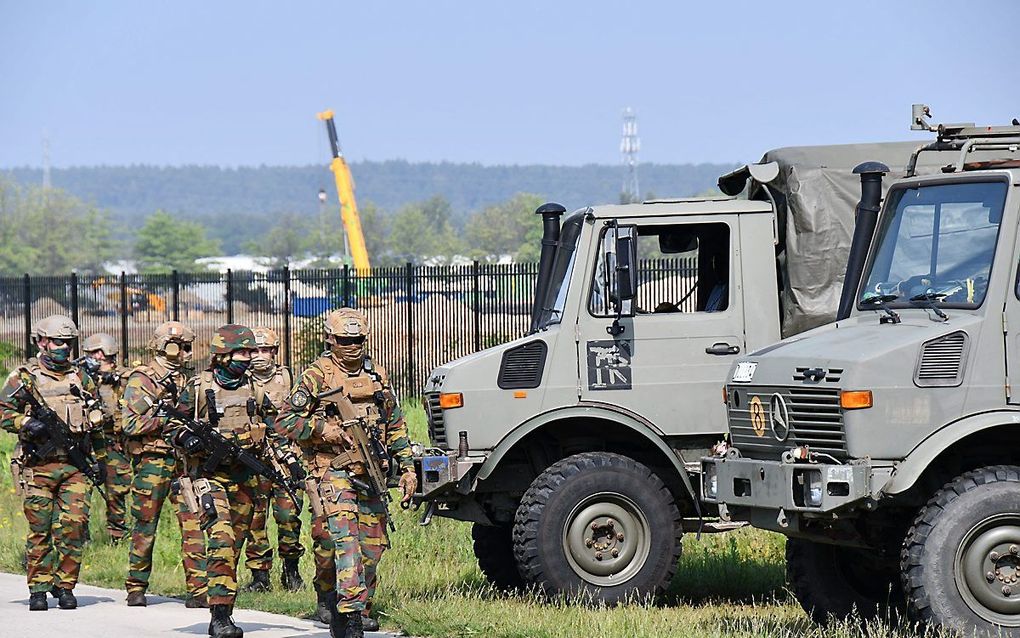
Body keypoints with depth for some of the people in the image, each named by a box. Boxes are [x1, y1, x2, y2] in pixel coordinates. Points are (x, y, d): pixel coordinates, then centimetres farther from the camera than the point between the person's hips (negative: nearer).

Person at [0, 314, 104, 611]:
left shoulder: (81, 379, 15)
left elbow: (95, 423, 21)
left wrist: (99, 459, 17)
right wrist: (27, 424, -19)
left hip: (75, 465, 3)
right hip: (38, 465, -3)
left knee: (74, 526, -5)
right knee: (40, 530, -1)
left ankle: (65, 586, 5)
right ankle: (38, 590, 6)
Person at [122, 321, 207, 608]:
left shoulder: (185, 382, 17)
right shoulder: (141, 381, -3)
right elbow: (131, 425, -11)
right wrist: (164, 416, -17)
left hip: (183, 461, 5)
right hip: (151, 462, -5)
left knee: (195, 524, -5)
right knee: (145, 528, 2)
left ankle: (198, 590, -5)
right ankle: (136, 589, 14)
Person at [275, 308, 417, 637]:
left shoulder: (377, 376, 16)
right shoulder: (317, 375, 0)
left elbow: (395, 426, 21)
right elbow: (285, 421, -2)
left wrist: (407, 467, 14)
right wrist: (322, 429, -15)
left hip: (371, 474, 6)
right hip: (334, 471, -6)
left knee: (373, 546, 6)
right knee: (347, 540, -19)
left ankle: (359, 610, 18)